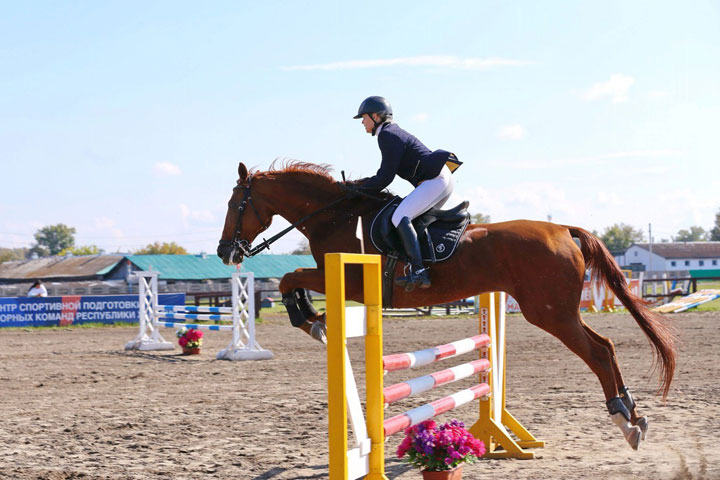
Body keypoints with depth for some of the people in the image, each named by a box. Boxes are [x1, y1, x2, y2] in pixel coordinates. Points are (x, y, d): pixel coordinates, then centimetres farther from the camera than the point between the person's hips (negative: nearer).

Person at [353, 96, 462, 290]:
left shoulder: (388, 136, -10)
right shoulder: (393, 132, 22)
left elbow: (386, 177, -13)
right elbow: (387, 173, 26)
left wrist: (360, 188, -2)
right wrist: (364, 182, 16)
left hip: (435, 181, -11)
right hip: (443, 180, 11)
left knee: (400, 217, -21)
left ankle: (419, 272, -33)